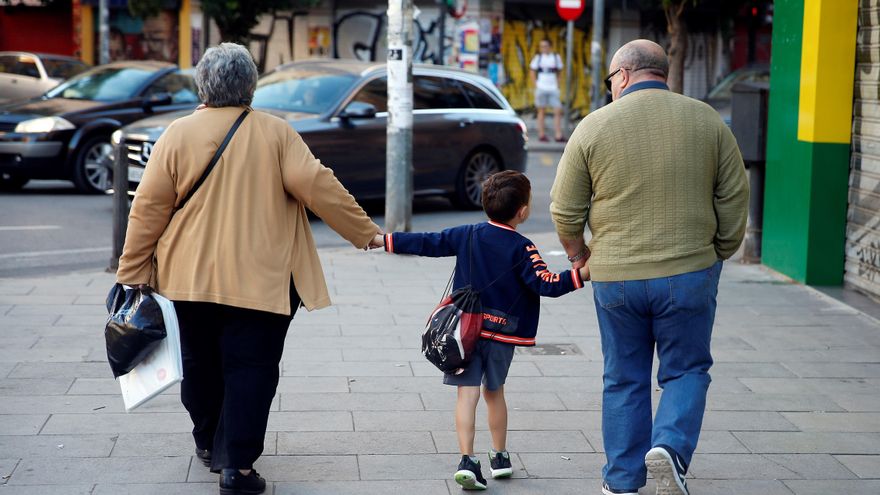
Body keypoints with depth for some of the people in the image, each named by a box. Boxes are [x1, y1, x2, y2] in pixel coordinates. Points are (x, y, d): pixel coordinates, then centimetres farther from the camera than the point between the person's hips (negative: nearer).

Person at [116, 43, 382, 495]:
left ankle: (209, 443, 35)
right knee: (250, 369, 1)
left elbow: (149, 207, -2)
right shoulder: (275, 133, -5)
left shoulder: (178, 135, -2)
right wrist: (366, 232, 0)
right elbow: (318, 187, -9)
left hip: (190, 277, 2)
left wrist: (132, 271, 5)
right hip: (260, 280, -2)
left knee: (201, 365, 18)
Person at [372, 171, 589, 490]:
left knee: (467, 393, -5)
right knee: (494, 391, 18)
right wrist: (579, 276, -16)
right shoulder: (522, 248, -9)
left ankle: (467, 461, -16)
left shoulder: (467, 235, 1)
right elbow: (544, 284, -18)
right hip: (503, 333, 0)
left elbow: (427, 243, 3)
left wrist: (384, 240, 11)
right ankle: (500, 457, 29)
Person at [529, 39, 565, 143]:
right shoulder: (538, 57, 2)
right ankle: (541, 134, 10)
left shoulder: (556, 57, 6)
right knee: (541, 111, 4)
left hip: (553, 89, 1)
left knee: (558, 111, -7)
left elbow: (559, 73, 15)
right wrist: (536, 85, -2)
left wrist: (557, 85, 5)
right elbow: (532, 72, 7)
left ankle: (559, 135, -5)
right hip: (541, 88, -1)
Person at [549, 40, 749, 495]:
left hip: (615, 276, 0)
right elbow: (734, 200, 3)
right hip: (688, 273, 0)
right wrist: (720, 253, 17)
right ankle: (670, 447, -10)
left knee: (624, 380, 13)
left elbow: (565, 210, 0)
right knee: (686, 370, 14)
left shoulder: (594, 126, -3)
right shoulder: (707, 121, 1)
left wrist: (578, 254, 18)